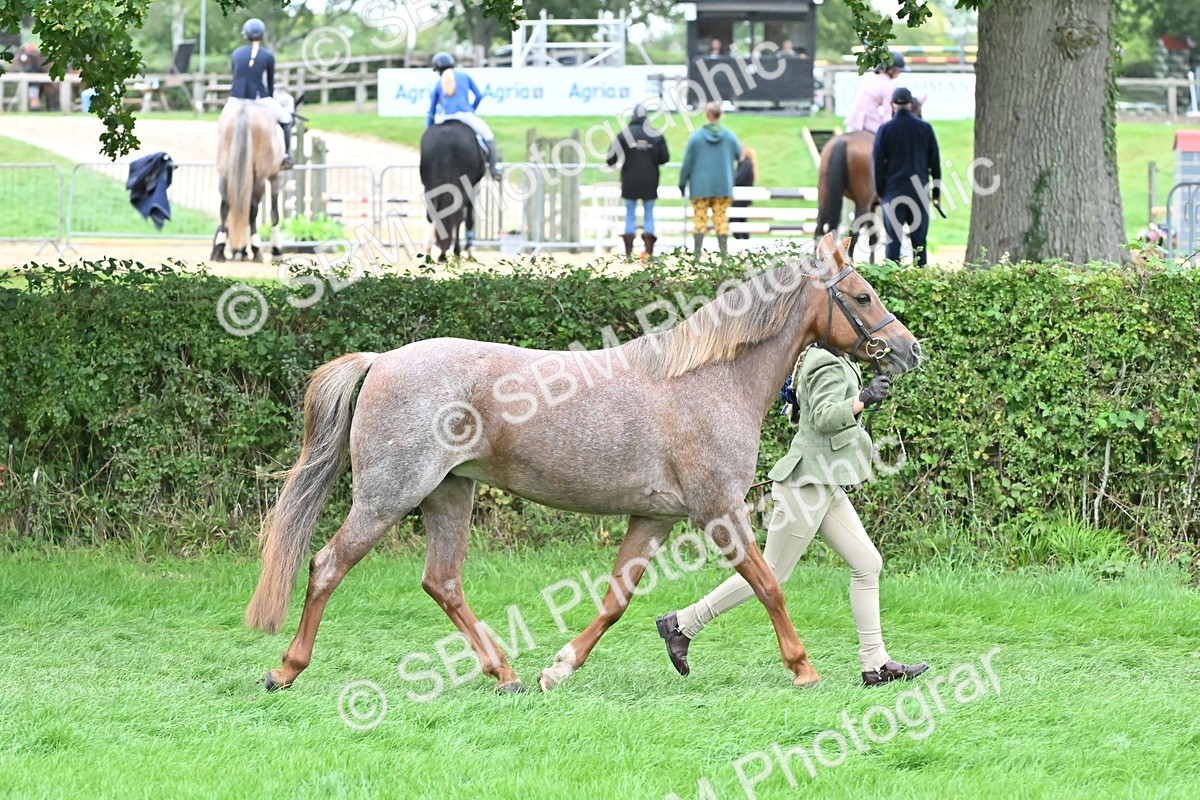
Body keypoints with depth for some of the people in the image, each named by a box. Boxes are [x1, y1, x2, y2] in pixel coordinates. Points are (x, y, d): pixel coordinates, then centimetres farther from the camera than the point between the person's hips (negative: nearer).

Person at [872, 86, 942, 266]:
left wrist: (879, 191, 5)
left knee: (893, 240, 0)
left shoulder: (885, 129, -4)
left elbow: (877, 163, -2)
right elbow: (935, 161, 7)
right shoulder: (926, 128, 3)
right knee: (919, 240, 6)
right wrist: (937, 190, 14)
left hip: (893, 190, -2)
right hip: (919, 191, 2)